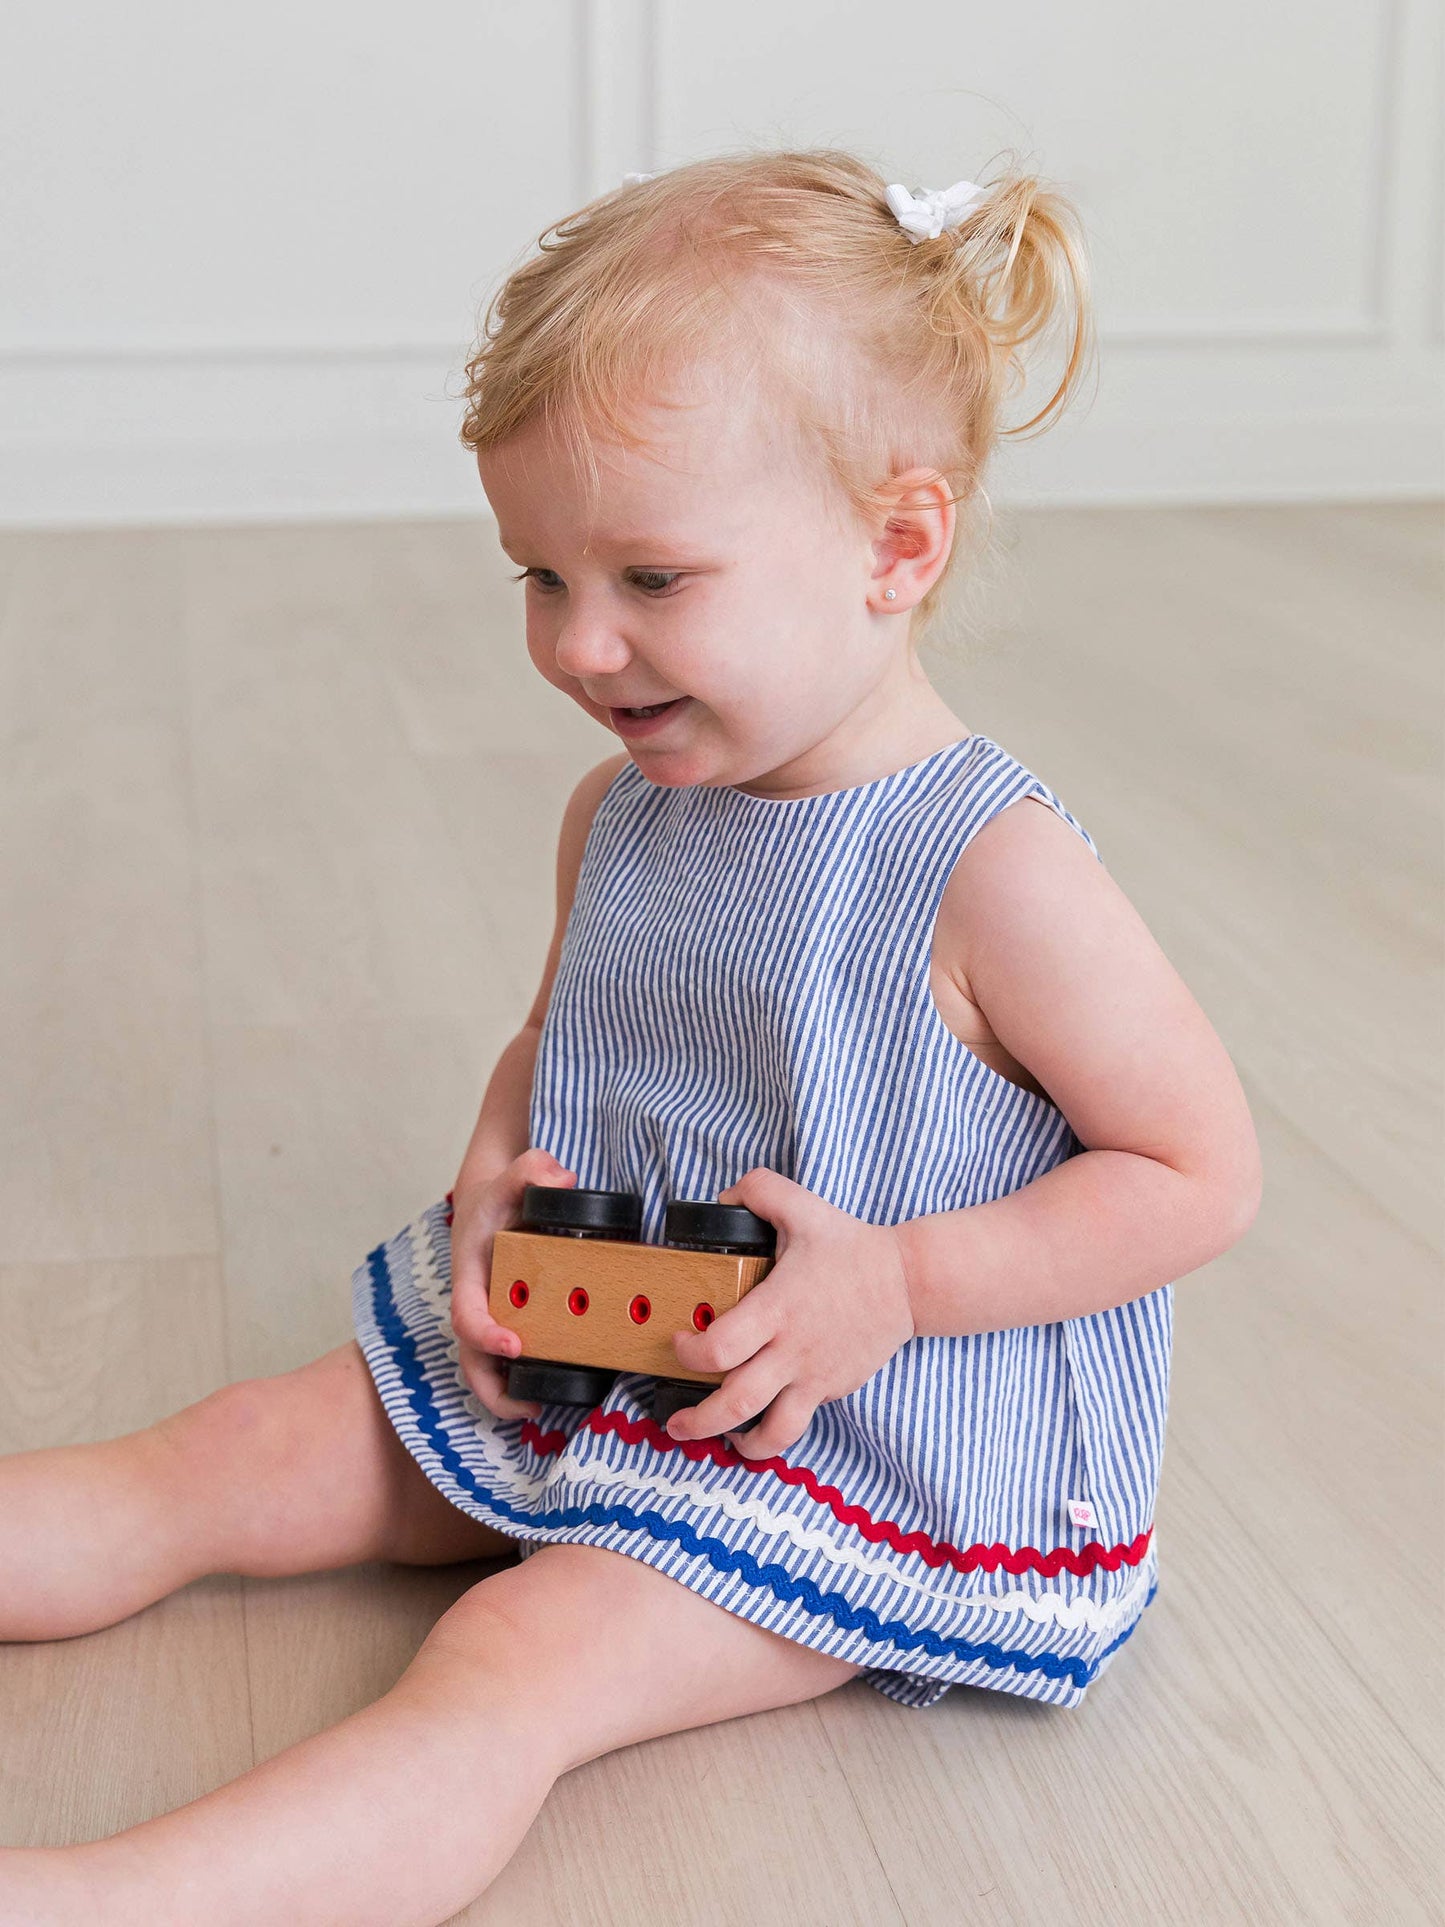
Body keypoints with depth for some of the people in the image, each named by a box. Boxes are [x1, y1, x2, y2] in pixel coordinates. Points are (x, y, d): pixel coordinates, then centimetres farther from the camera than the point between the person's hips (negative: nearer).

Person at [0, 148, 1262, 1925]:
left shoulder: (991, 873, -23)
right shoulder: (621, 812, 0)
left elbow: (1203, 1173, -17)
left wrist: (897, 1281, -24)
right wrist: (498, 1176, -5)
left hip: (863, 1448, -8)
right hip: (584, 1364, 8)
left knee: (520, 1659, -26)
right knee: (242, 1456, 2)